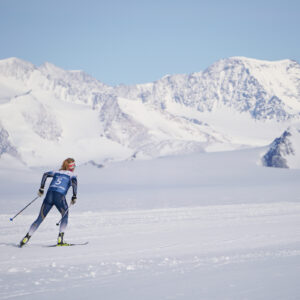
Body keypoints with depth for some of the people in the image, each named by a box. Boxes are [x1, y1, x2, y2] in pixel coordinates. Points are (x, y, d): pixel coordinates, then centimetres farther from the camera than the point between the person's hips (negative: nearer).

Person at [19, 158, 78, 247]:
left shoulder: (57, 172, 26)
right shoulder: (72, 175, 14)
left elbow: (45, 174, 12)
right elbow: (74, 182, -8)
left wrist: (41, 189, 14)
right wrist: (74, 196, -4)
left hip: (49, 194, 3)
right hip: (60, 196, -3)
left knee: (40, 218, 8)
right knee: (65, 216, 20)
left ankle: (27, 237, -3)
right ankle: (60, 239, 7)